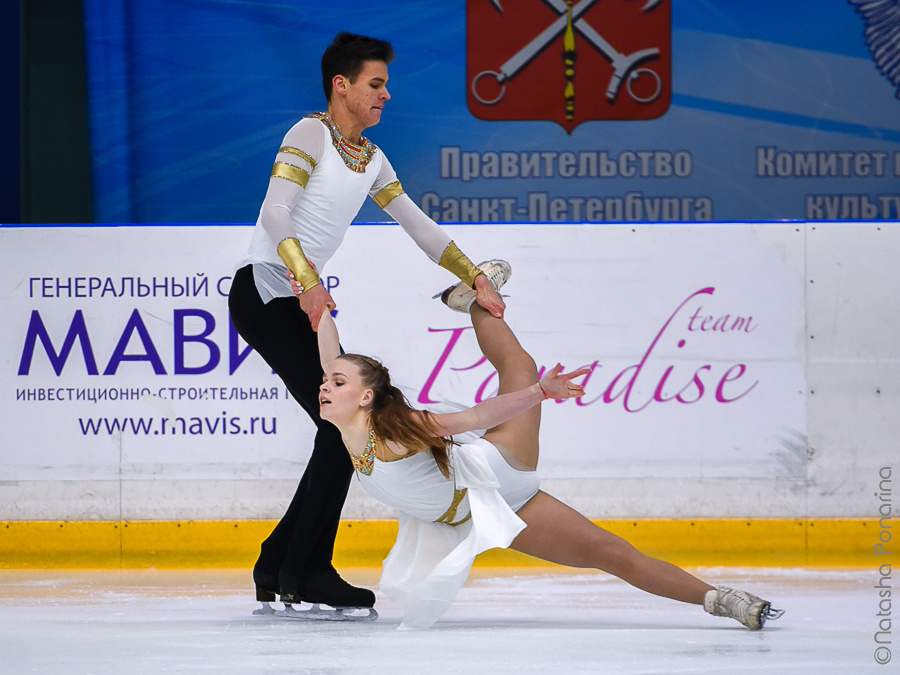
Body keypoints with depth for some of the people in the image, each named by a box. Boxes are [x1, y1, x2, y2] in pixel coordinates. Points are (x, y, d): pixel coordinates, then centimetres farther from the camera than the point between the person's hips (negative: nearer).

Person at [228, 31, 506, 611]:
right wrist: (308, 282, -35)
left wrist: (476, 280, 12)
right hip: (263, 292, -9)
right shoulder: (310, 134, -10)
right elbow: (276, 215, -23)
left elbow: (418, 224, 20)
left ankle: (278, 565, 11)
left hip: (304, 299, 9)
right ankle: (304, 571, -8)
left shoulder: (370, 159, 17)